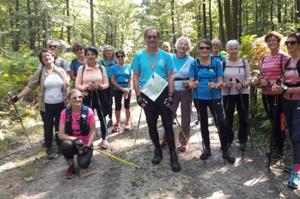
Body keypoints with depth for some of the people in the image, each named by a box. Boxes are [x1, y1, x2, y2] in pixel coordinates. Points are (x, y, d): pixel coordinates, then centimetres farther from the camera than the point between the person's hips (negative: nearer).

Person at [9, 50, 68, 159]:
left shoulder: (61, 71, 1)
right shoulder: (40, 72, -2)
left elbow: (66, 86, 6)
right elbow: (30, 86, -2)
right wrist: (17, 97, -11)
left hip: (61, 104, 1)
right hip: (46, 105, -1)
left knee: (60, 126, 13)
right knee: (48, 127, 9)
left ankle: (60, 146, 30)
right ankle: (49, 149, 23)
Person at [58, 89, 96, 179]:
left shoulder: (88, 111, -17)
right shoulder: (64, 113, -15)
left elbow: (93, 131, -9)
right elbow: (61, 134, -14)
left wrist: (87, 146, -19)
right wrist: (75, 139, -26)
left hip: (85, 143, -1)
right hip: (71, 142, 1)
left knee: (83, 164, -24)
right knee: (66, 144, -33)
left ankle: (85, 154, 15)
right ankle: (71, 166, -4)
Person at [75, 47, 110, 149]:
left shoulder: (101, 68, 3)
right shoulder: (81, 68, 1)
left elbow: (106, 84, 4)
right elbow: (77, 85, 0)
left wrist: (99, 86, -17)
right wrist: (86, 87, -18)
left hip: (99, 96, 1)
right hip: (87, 96, 0)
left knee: (102, 117, 6)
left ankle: (104, 139, 22)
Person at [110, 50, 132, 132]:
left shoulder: (128, 66, 2)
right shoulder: (114, 67, -1)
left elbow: (130, 79, 2)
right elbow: (112, 80, -6)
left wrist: (127, 89, -10)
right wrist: (122, 89, -13)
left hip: (127, 88, 0)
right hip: (117, 89, 0)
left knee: (127, 105, 6)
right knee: (118, 106, 4)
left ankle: (128, 122, 18)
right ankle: (118, 124, 14)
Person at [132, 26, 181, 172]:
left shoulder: (165, 56, 0)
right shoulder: (139, 56, 1)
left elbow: (170, 76, 0)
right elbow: (135, 77, 1)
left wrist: (170, 95, -9)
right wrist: (138, 96, -6)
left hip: (163, 94, -1)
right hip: (147, 95, 1)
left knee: (168, 125, 0)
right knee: (151, 125, 11)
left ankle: (173, 155, 9)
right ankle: (157, 150, 29)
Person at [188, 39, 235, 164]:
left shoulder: (216, 62, 0)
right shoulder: (194, 63, 0)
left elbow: (221, 81, -3)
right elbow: (190, 82, -3)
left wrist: (215, 85, -24)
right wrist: (192, 84, -26)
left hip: (214, 97, -1)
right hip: (199, 98, 1)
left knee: (221, 123, -8)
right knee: (203, 123, 12)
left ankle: (225, 151, 6)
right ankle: (207, 149, 26)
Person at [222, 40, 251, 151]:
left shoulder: (244, 62, 2)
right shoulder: (223, 63, -1)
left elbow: (249, 79, 1)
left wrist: (242, 85, -19)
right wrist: (225, 84, -20)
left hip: (243, 94, 1)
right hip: (228, 94, -1)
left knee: (243, 118, 7)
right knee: (228, 118, 8)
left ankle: (242, 141, 22)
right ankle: (228, 140, 23)